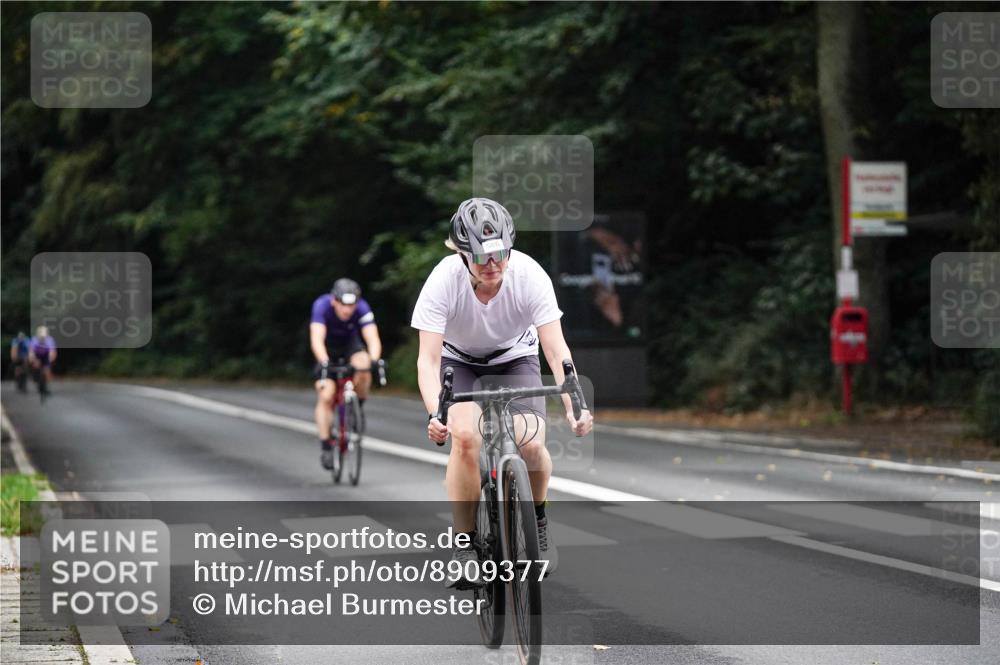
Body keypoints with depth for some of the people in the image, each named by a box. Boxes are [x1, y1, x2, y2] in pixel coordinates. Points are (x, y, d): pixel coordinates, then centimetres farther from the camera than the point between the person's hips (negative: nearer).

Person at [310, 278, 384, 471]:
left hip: (350, 343, 1)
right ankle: (325, 446, -4)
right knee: (326, 395, -14)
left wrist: (374, 359, -58)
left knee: (363, 366, -32)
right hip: (328, 348, -1)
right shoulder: (322, 305, -33)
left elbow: (372, 338, -39)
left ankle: (359, 405, -5)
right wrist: (324, 362, -59)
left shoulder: (362, 308, -30)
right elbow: (317, 339, -43)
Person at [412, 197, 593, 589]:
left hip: (514, 358, 1)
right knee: (465, 436, -28)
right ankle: (465, 543, -13)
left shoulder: (529, 275, -29)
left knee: (531, 444, -21)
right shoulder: (444, 280, -31)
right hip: (458, 361, -1)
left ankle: (538, 523, 11)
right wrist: (435, 414, -49)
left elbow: (557, 350, -31)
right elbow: (428, 359, -32)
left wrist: (574, 406, -45)